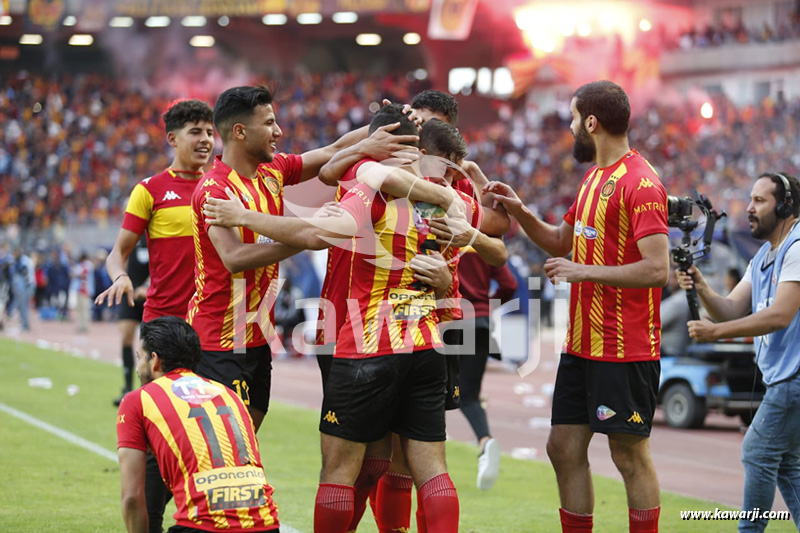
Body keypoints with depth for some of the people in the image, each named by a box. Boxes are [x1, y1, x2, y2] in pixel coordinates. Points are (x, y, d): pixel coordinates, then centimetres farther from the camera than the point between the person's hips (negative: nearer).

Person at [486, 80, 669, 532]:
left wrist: (584, 271, -19)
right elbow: (562, 242, 28)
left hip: (625, 350, -9)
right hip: (581, 343, 9)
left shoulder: (640, 183, -16)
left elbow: (657, 270, -23)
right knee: (564, 448, 10)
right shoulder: (593, 177, 15)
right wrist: (521, 213, 12)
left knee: (630, 455, -1)